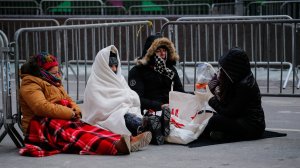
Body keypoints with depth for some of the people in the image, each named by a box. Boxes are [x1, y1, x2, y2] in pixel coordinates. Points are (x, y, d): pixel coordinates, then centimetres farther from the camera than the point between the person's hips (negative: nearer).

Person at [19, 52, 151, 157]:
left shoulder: (54, 84, 25)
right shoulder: (30, 84, -6)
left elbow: (68, 100, 29)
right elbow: (42, 107, -20)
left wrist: (75, 108, 3)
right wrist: (71, 113, -14)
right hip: (42, 127, -9)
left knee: (89, 129, -18)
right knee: (72, 135, -36)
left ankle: (128, 142, -39)